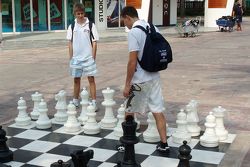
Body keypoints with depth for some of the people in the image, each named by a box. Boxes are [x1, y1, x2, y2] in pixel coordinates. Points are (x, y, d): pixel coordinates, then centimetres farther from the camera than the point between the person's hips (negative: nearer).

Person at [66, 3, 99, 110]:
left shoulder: (90, 25, -3)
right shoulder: (72, 27, 4)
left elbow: (94, 42, -3)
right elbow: (70, 43, 7)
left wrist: (93, 57, -7)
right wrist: (71, 58, 3)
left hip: (88, 57, -3)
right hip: (76, 58, 3)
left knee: (91, 79, -3)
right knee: (76, 80, 12)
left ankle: (94, 102, 1)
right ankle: (75, 101, 25)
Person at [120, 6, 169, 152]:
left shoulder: (133, 32, -16)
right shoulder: (154, 29, 7)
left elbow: (132, 61, -19)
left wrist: (127, 84, -14)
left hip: (140, 80, -7)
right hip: (154, 77, 7)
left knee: (129, 113, 10)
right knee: (158, 111, 9)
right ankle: (164, 144, 11)